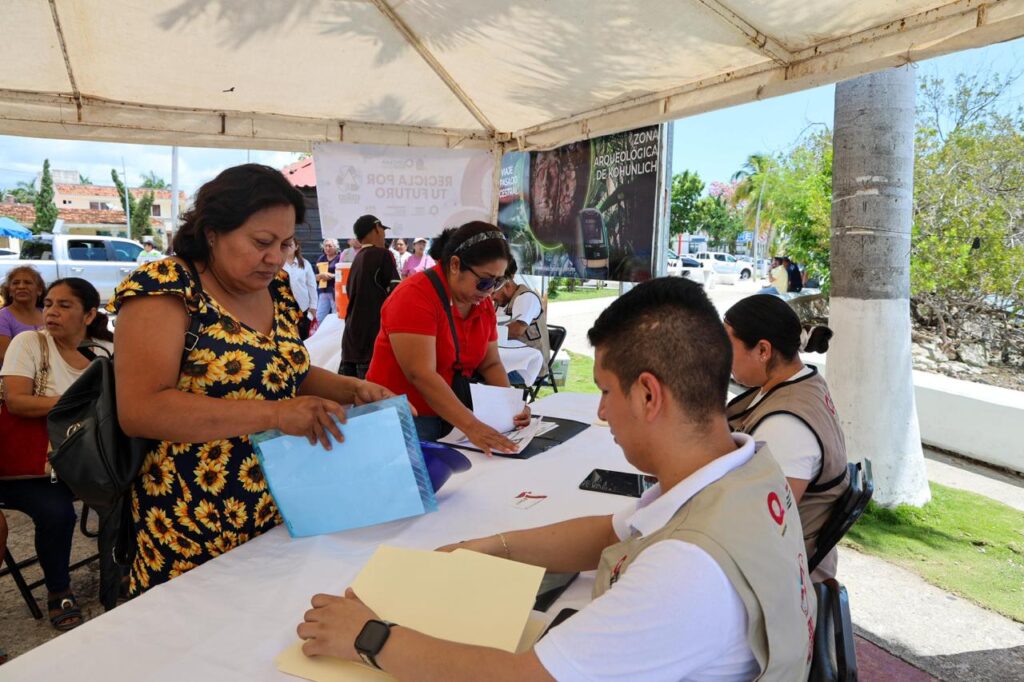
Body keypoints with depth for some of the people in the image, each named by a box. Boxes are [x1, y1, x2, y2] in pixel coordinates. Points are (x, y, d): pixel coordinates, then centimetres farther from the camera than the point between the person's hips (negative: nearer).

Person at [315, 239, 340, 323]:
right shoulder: (321, 259, 15)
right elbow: (315, 277, 15)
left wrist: (332, 276, -18)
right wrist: (321, 275, -6)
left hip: (335, 291, -6)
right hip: (323, 291, 6)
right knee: (319, 317, 4)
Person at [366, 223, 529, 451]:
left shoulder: (483, 304, 2)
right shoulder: (415, 296, -19)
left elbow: (490, 364, 7)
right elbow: (421, 374, -27)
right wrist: (470, 426, -34)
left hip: (452, 419, 6)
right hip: (402, 421, -6)